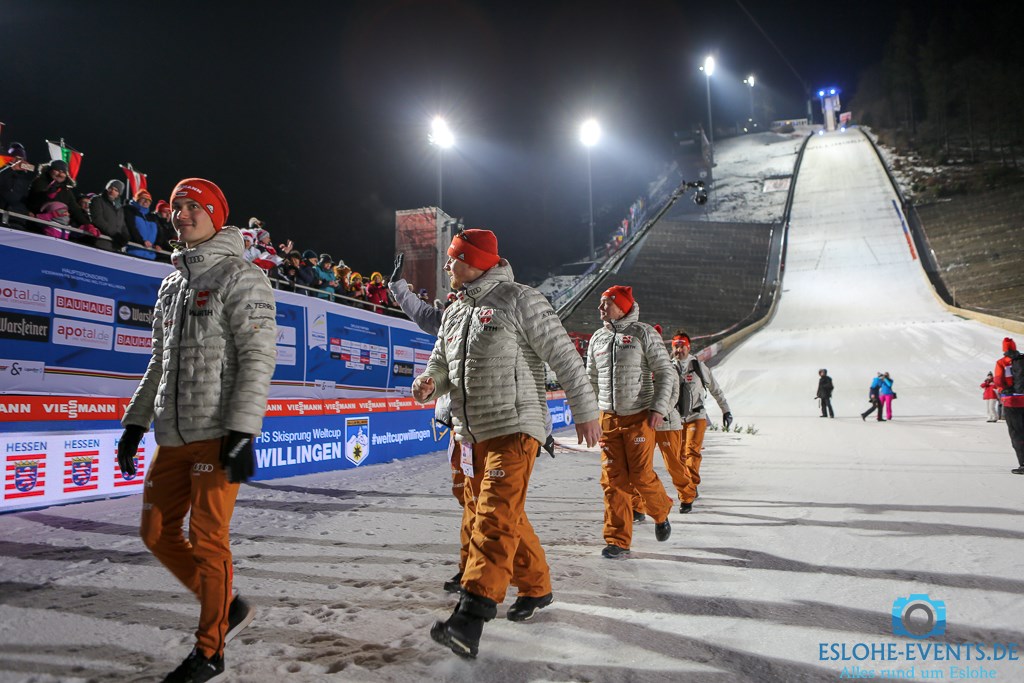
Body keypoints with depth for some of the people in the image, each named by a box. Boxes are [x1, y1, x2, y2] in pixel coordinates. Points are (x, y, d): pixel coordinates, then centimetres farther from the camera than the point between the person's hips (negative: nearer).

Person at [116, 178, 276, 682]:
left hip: (217, 434, -8)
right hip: (173, 436, 8)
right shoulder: (171, 285, 19)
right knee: (157, 532, 12)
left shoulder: (238, 276, -6)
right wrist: (136, 422, 21)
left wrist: (242, 433, -21)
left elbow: (258, 357, -14)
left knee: (207, 540, -3)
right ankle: (228, 607, 29)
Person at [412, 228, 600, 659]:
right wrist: (427, 384, -5)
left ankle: (471, 615, -16)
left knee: (496, 517, -14)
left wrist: (585, 411, -7)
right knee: (506, 518, 15)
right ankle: (537, 587, 32)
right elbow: (440, 366, 19)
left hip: (514, 429, -8)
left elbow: (563, 357, -7)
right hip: (471, 433, 8)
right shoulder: (454, 315, 16)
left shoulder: (519, 300, -6)